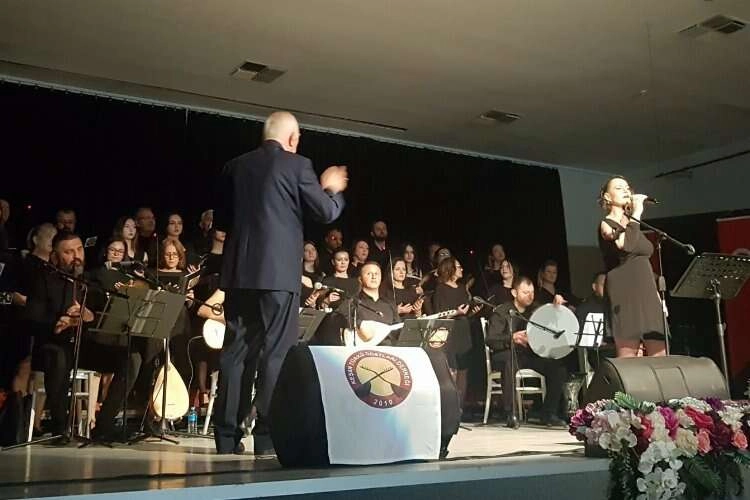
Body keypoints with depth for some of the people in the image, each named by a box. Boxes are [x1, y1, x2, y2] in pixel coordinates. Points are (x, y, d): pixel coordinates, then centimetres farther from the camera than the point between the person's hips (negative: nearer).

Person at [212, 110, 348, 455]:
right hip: (279, 272, -5)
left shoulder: (236, 166, 11)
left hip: (239, 271, 5)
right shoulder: (297, 165, -3)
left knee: (236, 351, 8)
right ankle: (268, 434, 1)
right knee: (277, 353, 0)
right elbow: (327, 213, 0)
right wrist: (333, 190, 19)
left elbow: (220, 219, 17)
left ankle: (227, 434, 11)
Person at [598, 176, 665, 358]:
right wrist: (636, 214, -13)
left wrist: (657, 296, 18)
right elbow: (624, 245, -24)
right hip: (625, 297, -7)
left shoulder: (633, 225, 21)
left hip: (648, 296, 7)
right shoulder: (606, 224, -1)